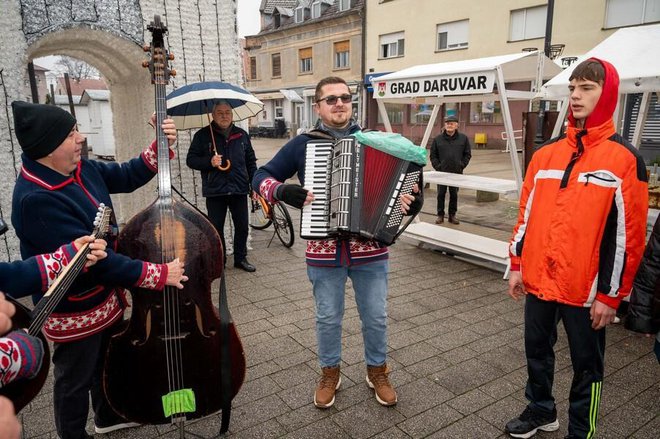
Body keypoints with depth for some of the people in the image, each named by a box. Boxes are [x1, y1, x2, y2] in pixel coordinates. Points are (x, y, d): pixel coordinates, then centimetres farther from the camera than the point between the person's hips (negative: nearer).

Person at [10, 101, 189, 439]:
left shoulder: (80, 169, -5)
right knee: (75, 379, 15)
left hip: (105, 294, 9)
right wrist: (159, 274, -29)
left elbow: (128, 177, 7)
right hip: (74, 310, -9)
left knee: (108, 361, 28)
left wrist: (161, 146, -9)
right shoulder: (35, 199, -32)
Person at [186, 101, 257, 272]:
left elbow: (251, 161, 15)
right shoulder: (203, 135, 1)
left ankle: (240, 258, 24)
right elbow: (191, 160, 1)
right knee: (216, 228, 6)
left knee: (242, 227, 8)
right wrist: (209, 162, -16)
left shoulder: (242, 135, 10)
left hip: (239, 190, 2)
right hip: (214, 191, -2)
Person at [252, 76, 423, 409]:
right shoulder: (302, 144, 0)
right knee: (328, 318, 13)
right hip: (323, 249, -1)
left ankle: (377, 371, 37)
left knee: (376, 316, 12)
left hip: (370, 247, 1)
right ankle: (329, 373, 37)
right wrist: (282, 191, -17)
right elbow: (261, 176, 5)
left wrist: (411, 202, -14)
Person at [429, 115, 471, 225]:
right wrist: (437, 166, -4)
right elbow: (433, 155, 6)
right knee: (441, 194, 5)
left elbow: (467, 154, 8)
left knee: (454, 195, 8)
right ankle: (440, 215, 15)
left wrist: (462, 165, -2)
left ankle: (452, 215, 19)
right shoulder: (438, 139, 1)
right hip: (442, 172, 0)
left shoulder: (463, 138, 3)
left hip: (456, 172, 1)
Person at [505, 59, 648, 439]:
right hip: (538, 280, 5)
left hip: (587, 289, -5)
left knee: (586, 363, 13)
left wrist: (611, 294, -10)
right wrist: (517, 265, 8)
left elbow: (628, 234, -10)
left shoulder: (625, 158, -9)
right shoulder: (546, 154, 6)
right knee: (537, 350, 20)